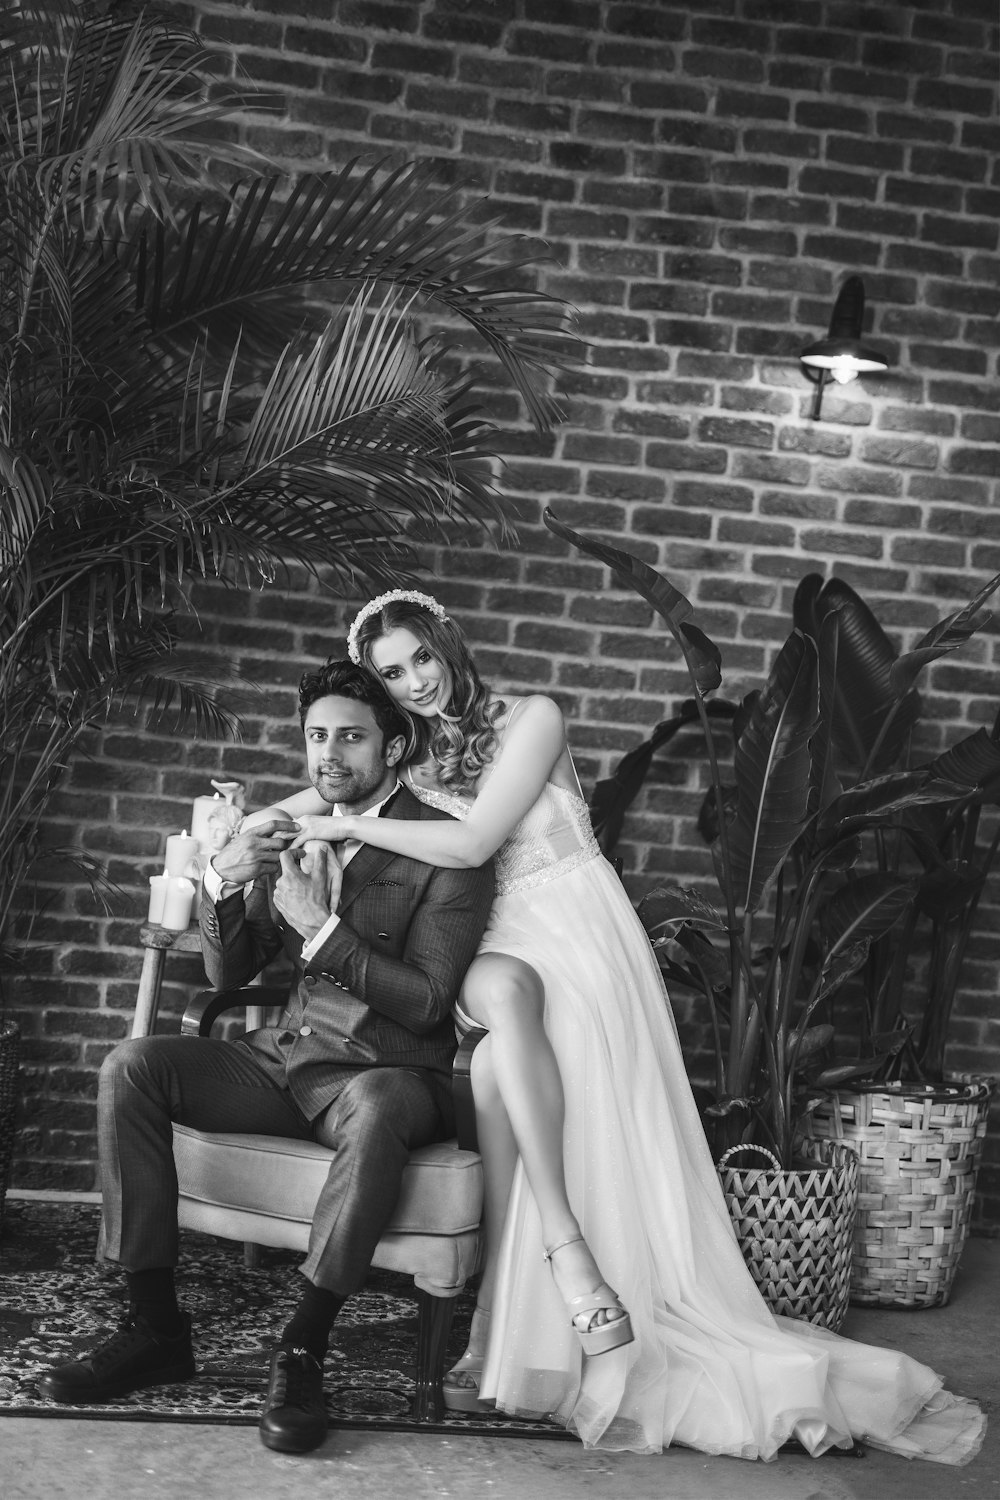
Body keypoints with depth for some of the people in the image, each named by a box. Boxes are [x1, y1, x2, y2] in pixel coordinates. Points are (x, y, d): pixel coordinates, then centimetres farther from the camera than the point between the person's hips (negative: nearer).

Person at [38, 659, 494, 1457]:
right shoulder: (295, 833, 13)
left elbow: (428, 1001, -12)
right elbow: (229, 974, 12)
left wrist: (323, 929, -19)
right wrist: (224, 886, -8)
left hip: (388, 1075, -6)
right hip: (284, 1060, 6)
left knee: (376, 1113, -41)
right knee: (131, 1068, -15)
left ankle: (303, 1350, -27)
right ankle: (155, 1325, -13)